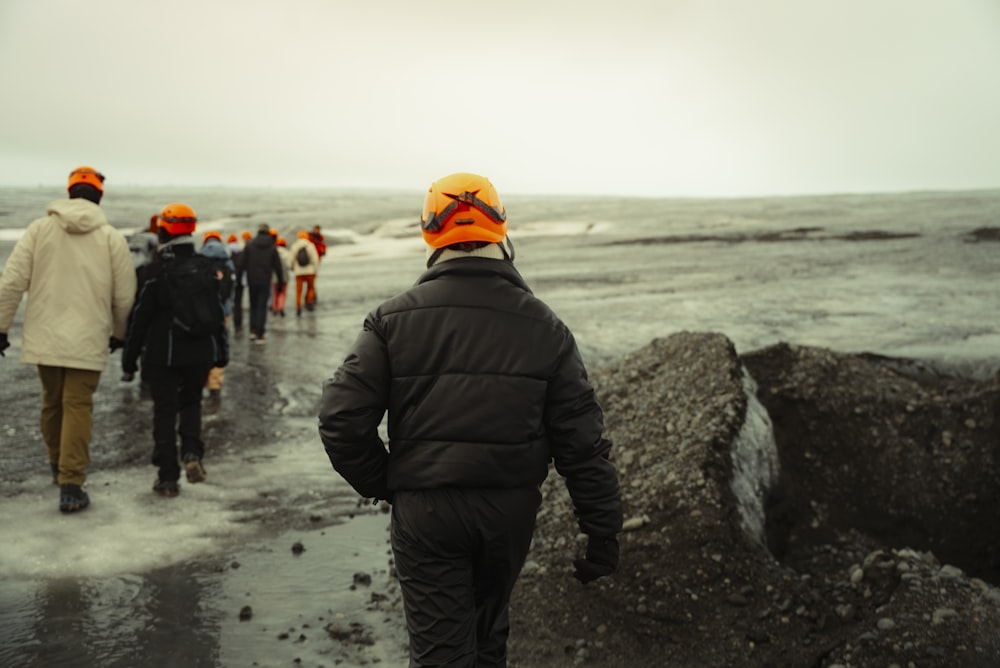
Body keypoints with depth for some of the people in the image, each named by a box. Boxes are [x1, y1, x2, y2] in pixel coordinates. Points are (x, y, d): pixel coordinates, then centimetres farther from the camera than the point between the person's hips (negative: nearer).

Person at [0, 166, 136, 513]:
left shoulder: (40, 228, 1)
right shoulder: (111, 237, -2)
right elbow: (125, 295, -1)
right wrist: (118, 333, 15)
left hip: (44, 337, 3)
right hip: (87, 340, -2)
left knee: (52, 400, 20)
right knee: (78, 407, 0)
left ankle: (58, 466, 38)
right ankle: (71, 486, -5)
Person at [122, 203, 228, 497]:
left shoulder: (157, 271, -10)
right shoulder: (208, 268, 4)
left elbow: (140, 317, -7)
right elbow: (218, 312, 9)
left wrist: (129, 360, 0)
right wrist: (222, 351, 17)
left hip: (164, 354, -4)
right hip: (202, 353, 4)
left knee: (165, 411, 5)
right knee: (191, 402, 21)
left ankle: (168, 477, 5)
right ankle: (192, 453, -2)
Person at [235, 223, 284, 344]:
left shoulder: (249, 245, -1)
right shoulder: (272, 247, -1)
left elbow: (240, 263, -2)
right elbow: (277, 266, 1)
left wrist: (238, 278, 4)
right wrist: (281, 282, 8)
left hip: (252, 281, 1)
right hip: (265, 282, -1)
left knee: (253, 306, 16)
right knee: (262, 307, 3)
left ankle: (252, 331, 4)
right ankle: (259, 335, -2)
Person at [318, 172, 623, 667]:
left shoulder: (393, 319, -7)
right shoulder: (543, 326, -4)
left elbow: (342, 418, -12)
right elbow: (582, 440, -5)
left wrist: (383, 486, 5)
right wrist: (603, 532, 2)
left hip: (424, 511, -2)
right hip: (511, 509, 2)